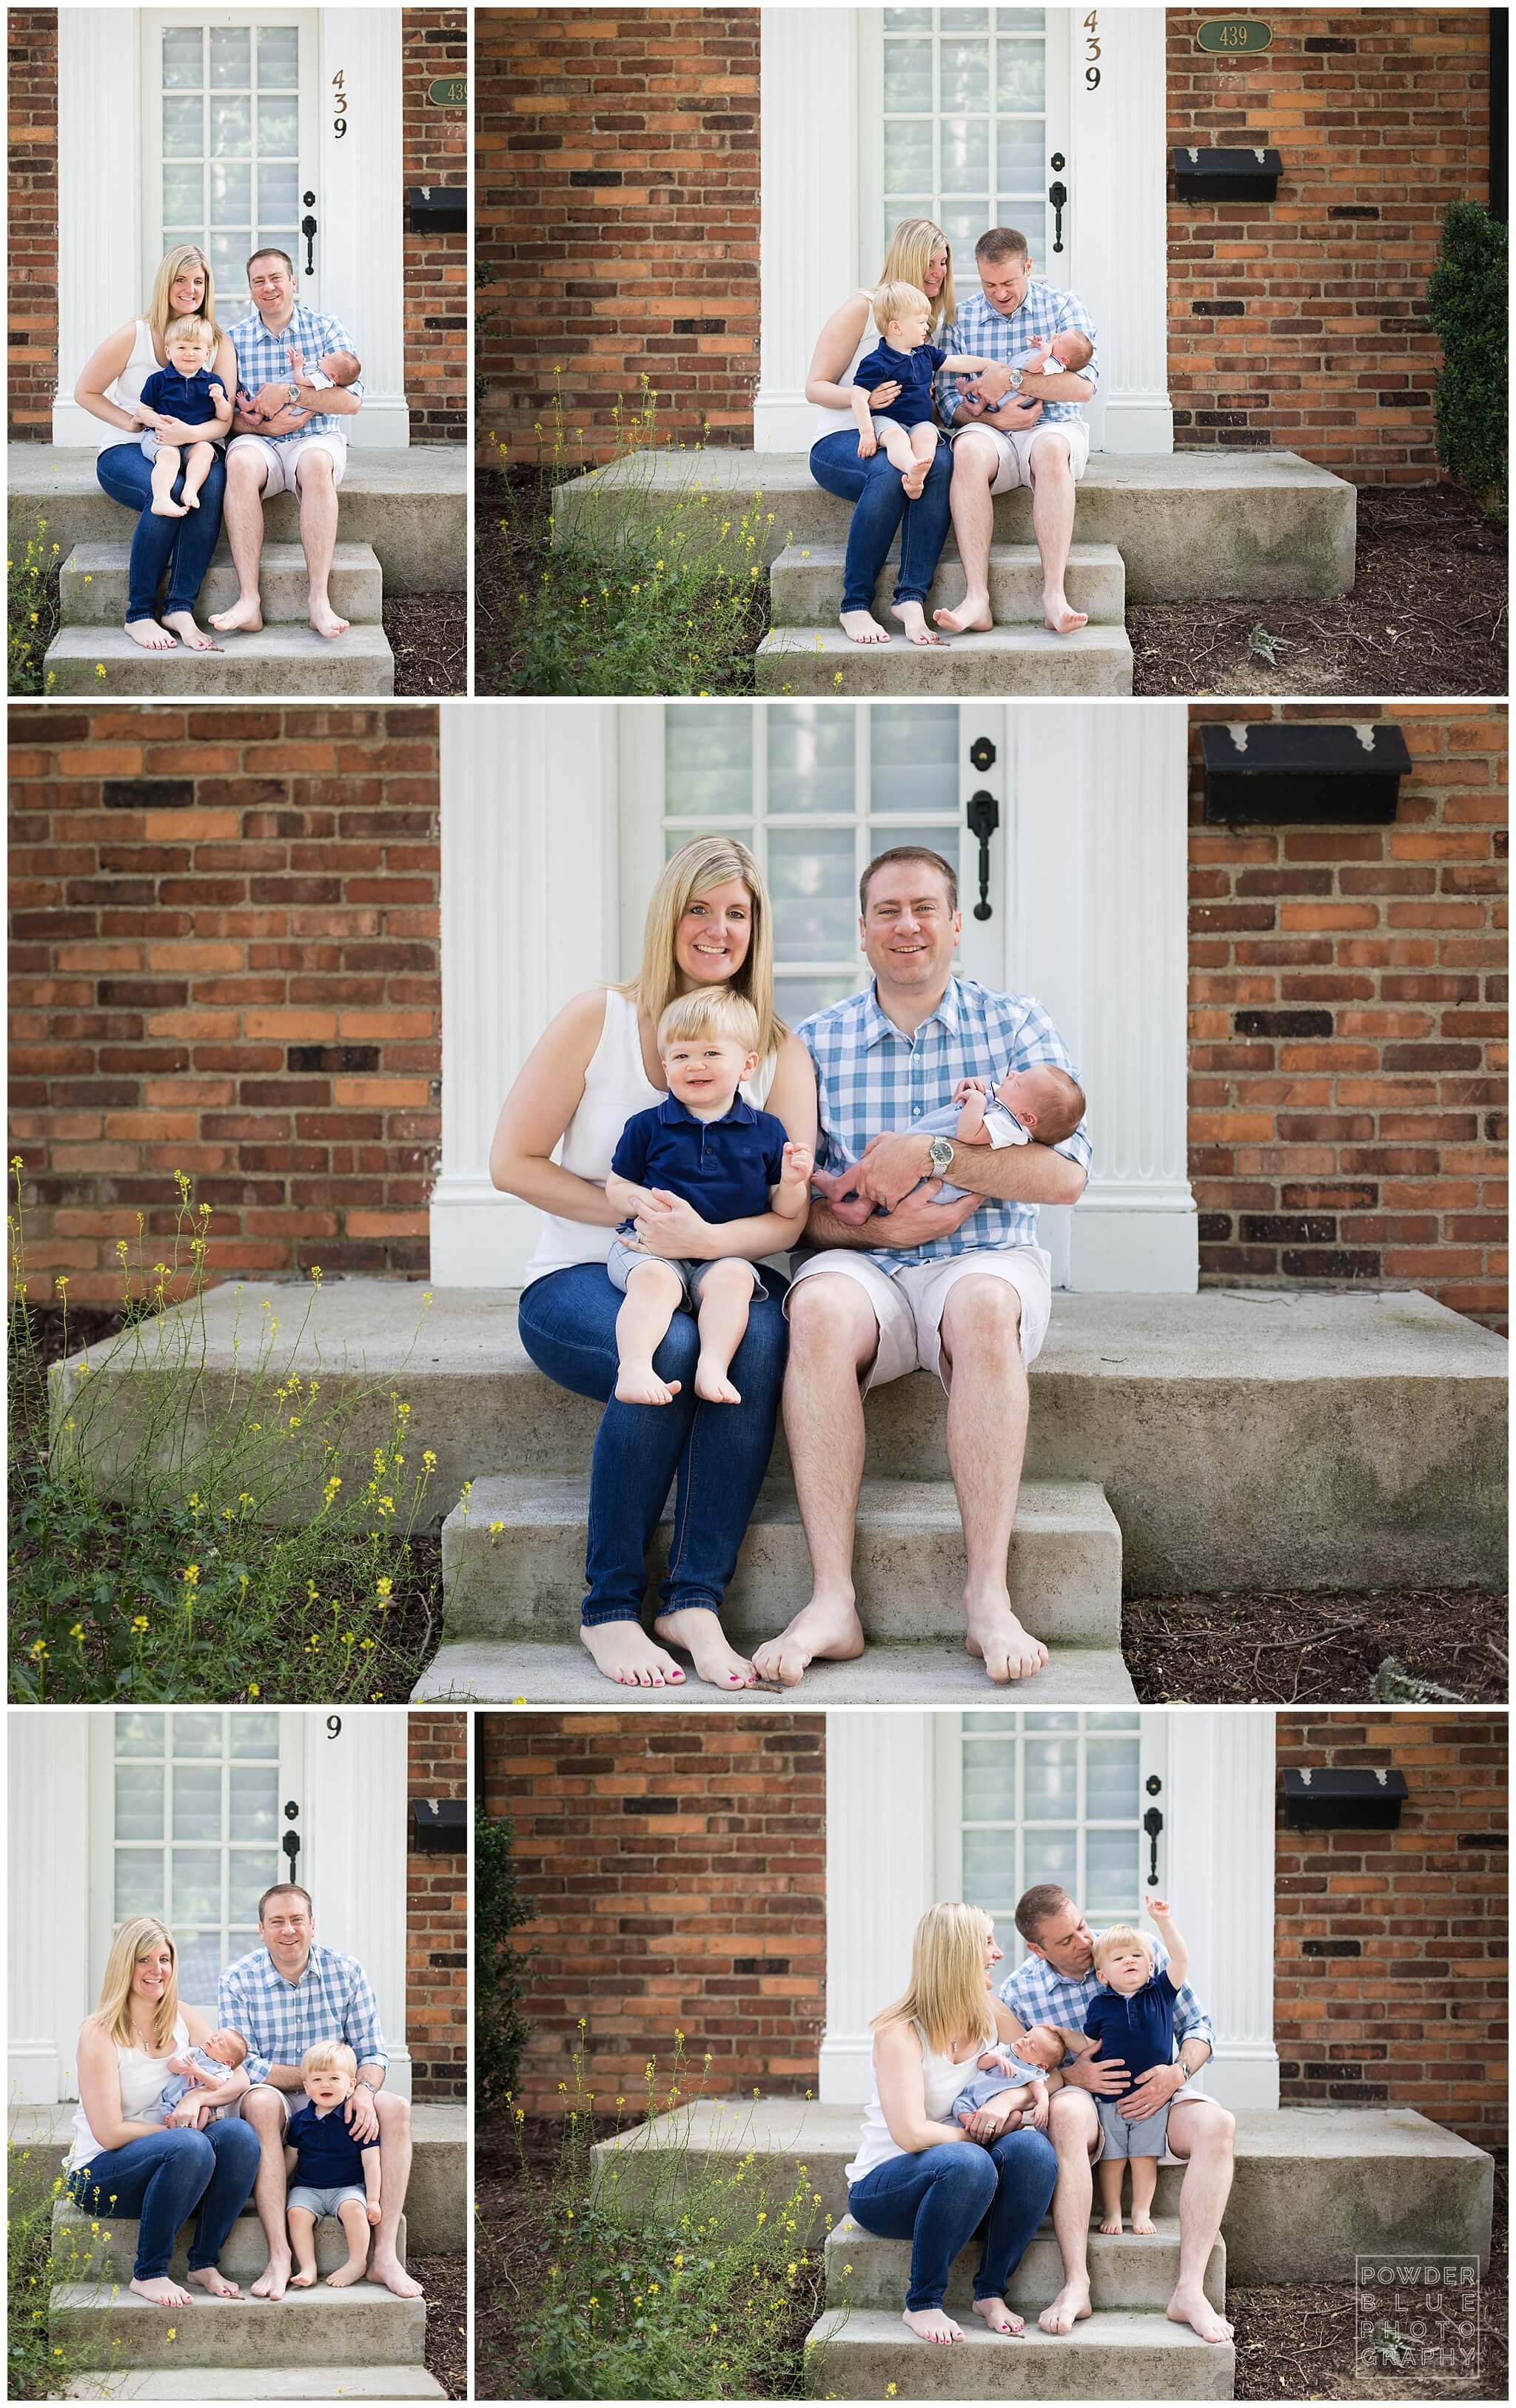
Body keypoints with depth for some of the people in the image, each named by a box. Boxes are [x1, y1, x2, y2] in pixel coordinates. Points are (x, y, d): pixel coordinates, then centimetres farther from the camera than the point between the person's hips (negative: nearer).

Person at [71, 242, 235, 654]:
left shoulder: (219, 342, 5)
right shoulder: (135, 335, -2)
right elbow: (85, 392, 3)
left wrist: (193, 432, -27)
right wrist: (133, 423, -11)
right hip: (124, 451, -3)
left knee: (213, 481, -35)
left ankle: (180, 608, -34)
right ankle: (139, 615, -27)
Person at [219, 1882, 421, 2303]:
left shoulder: (346, 1972, 2)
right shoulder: (238, 1980, -5)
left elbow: (372, 2052, 0)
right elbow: (243, 2066, -12)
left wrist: (364, 2090, -24)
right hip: (276, 2104, -3)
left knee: (396, 2107, -25)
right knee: (260, 2100, -37)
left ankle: (385, 2256, -28)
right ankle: (279, 2257, -42)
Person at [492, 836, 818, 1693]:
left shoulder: (781, 1052, 6)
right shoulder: (599, 1020, 0)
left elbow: (788, 1213, -3)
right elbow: (513, 1162, -2)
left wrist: (707, 1238, -26)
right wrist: (634, 1213, -13)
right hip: (579, 1282, -2)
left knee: (760, 1334, -35)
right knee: (667, 1347, -37)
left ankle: (696, 1600, -31)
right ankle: (610, 1607, -25)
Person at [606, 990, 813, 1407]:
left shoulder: (766, 1131, 11)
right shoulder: (647, 1126, 10)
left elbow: (784, 1213, 13)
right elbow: (616, 1187, 13)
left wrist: (792, 1183, -9)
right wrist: (640, 1200, -10)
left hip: (727, 1252, 1)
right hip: (652, 1247, -1)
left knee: (733, 1278, -33)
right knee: (654, 1279, -34)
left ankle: (713, 1366, -44)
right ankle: (634, 1368, -49)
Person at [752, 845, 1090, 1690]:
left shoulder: (1015, 1025, 7)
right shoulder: (815, 1043, 11)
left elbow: (1066, 1174, -5)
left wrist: (933, 1156, -12)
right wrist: (875, 1226, -13)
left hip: (988, 1261, -1)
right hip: (865, 1266, 1)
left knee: (982, 1304, -38)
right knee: (821, 1308, -35)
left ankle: (989, 1598, -39)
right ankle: (832, 1601, -38)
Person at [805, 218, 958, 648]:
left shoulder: (937, 318, 16)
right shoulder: (863, 309, -3)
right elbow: (815, 387, -4)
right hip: (841, 442, -5)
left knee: (940, 463, -33)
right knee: (889, 471, -40)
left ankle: (912, 598, -39)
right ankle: (856, 606, -31)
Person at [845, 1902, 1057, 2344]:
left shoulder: (993, 2019, 3)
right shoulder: (902, 2032, -17)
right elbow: (911, 2133, -26)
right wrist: (975, 2135, -14)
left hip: (964, 2181, 6)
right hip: (883, 2187, -6)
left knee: (1033, 2147, -25)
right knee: (966, 2162, -38)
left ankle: (990, 2292, -14)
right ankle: (922, 2305, -22)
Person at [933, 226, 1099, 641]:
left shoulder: (1063, 307, 6)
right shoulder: (961, 320, 12)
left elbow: (1084, 385, -7)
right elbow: (949, 401, 7)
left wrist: (1012, 379, -14)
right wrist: (994, 418, -12)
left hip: (1053, 426, -1)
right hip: (991, 432, 1)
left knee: (1051, 447, -39)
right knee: (968, 448, -36)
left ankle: (1054, 595, -45)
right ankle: (977, 598, -44)